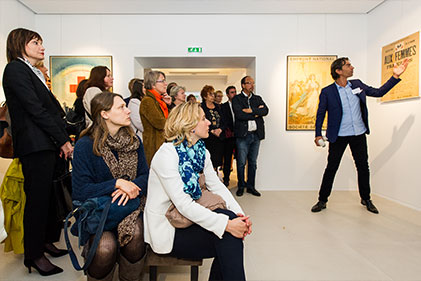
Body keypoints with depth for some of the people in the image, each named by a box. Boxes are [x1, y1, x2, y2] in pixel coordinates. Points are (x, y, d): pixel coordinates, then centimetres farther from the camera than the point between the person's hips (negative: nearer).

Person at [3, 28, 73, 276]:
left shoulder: (35, 72, 22)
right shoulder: (15, 69, -4)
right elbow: (35, 109, -13)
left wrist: (64, 139, 4)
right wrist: (63, 140, -13)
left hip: (50, 145, 8)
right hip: (35, 145, -8)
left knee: (51, 196, 11)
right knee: (38, 198, -2)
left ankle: (46, 241, 26)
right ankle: (34, 255, 11)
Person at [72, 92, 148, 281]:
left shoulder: (134, 141, 4)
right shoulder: (85, 145, -9)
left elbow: (145, 175, 6)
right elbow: (80, 191, -11)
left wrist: (131, 189, -16)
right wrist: (116, 184, -20)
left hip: (128, 207, 3)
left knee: (135, 237, -26)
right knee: (105, 247, -28)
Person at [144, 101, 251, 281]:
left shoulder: (201, 151, 3)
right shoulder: (167, 154, -21)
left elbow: (217, 185, 1)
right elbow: (184, 205, -27)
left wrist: (238, 214, -14)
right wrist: (227, 224, -29)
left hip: (188, 218, 7)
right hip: (166, 230, -7)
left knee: (230, 218, -15)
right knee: (228, 239, -19)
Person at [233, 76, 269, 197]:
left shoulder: (258, 98, 15)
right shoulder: (237, 99, 1)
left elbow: (265, 110, -2)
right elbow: (239, 114, -15)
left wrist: (251, 110, -13)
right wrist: (256, 114, -7)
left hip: (256, 135, 4)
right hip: (242, 135, -4)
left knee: (253, 162, 11)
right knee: (241, 163, 1)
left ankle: (251, 186, 22)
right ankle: (241, 186, 18)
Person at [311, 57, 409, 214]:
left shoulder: (357, 85, 5)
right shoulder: (327, 92, -8)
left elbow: (378, 92, 14)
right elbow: (320, 114, -4)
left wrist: (395, 76, 7)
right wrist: (318, 134, -12)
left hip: (359, 134, 4)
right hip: (338, 136, -4)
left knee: (363, 167, 13)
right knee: (331, 168, 2)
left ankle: (366, 199, 33)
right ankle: (322, 201, 15)